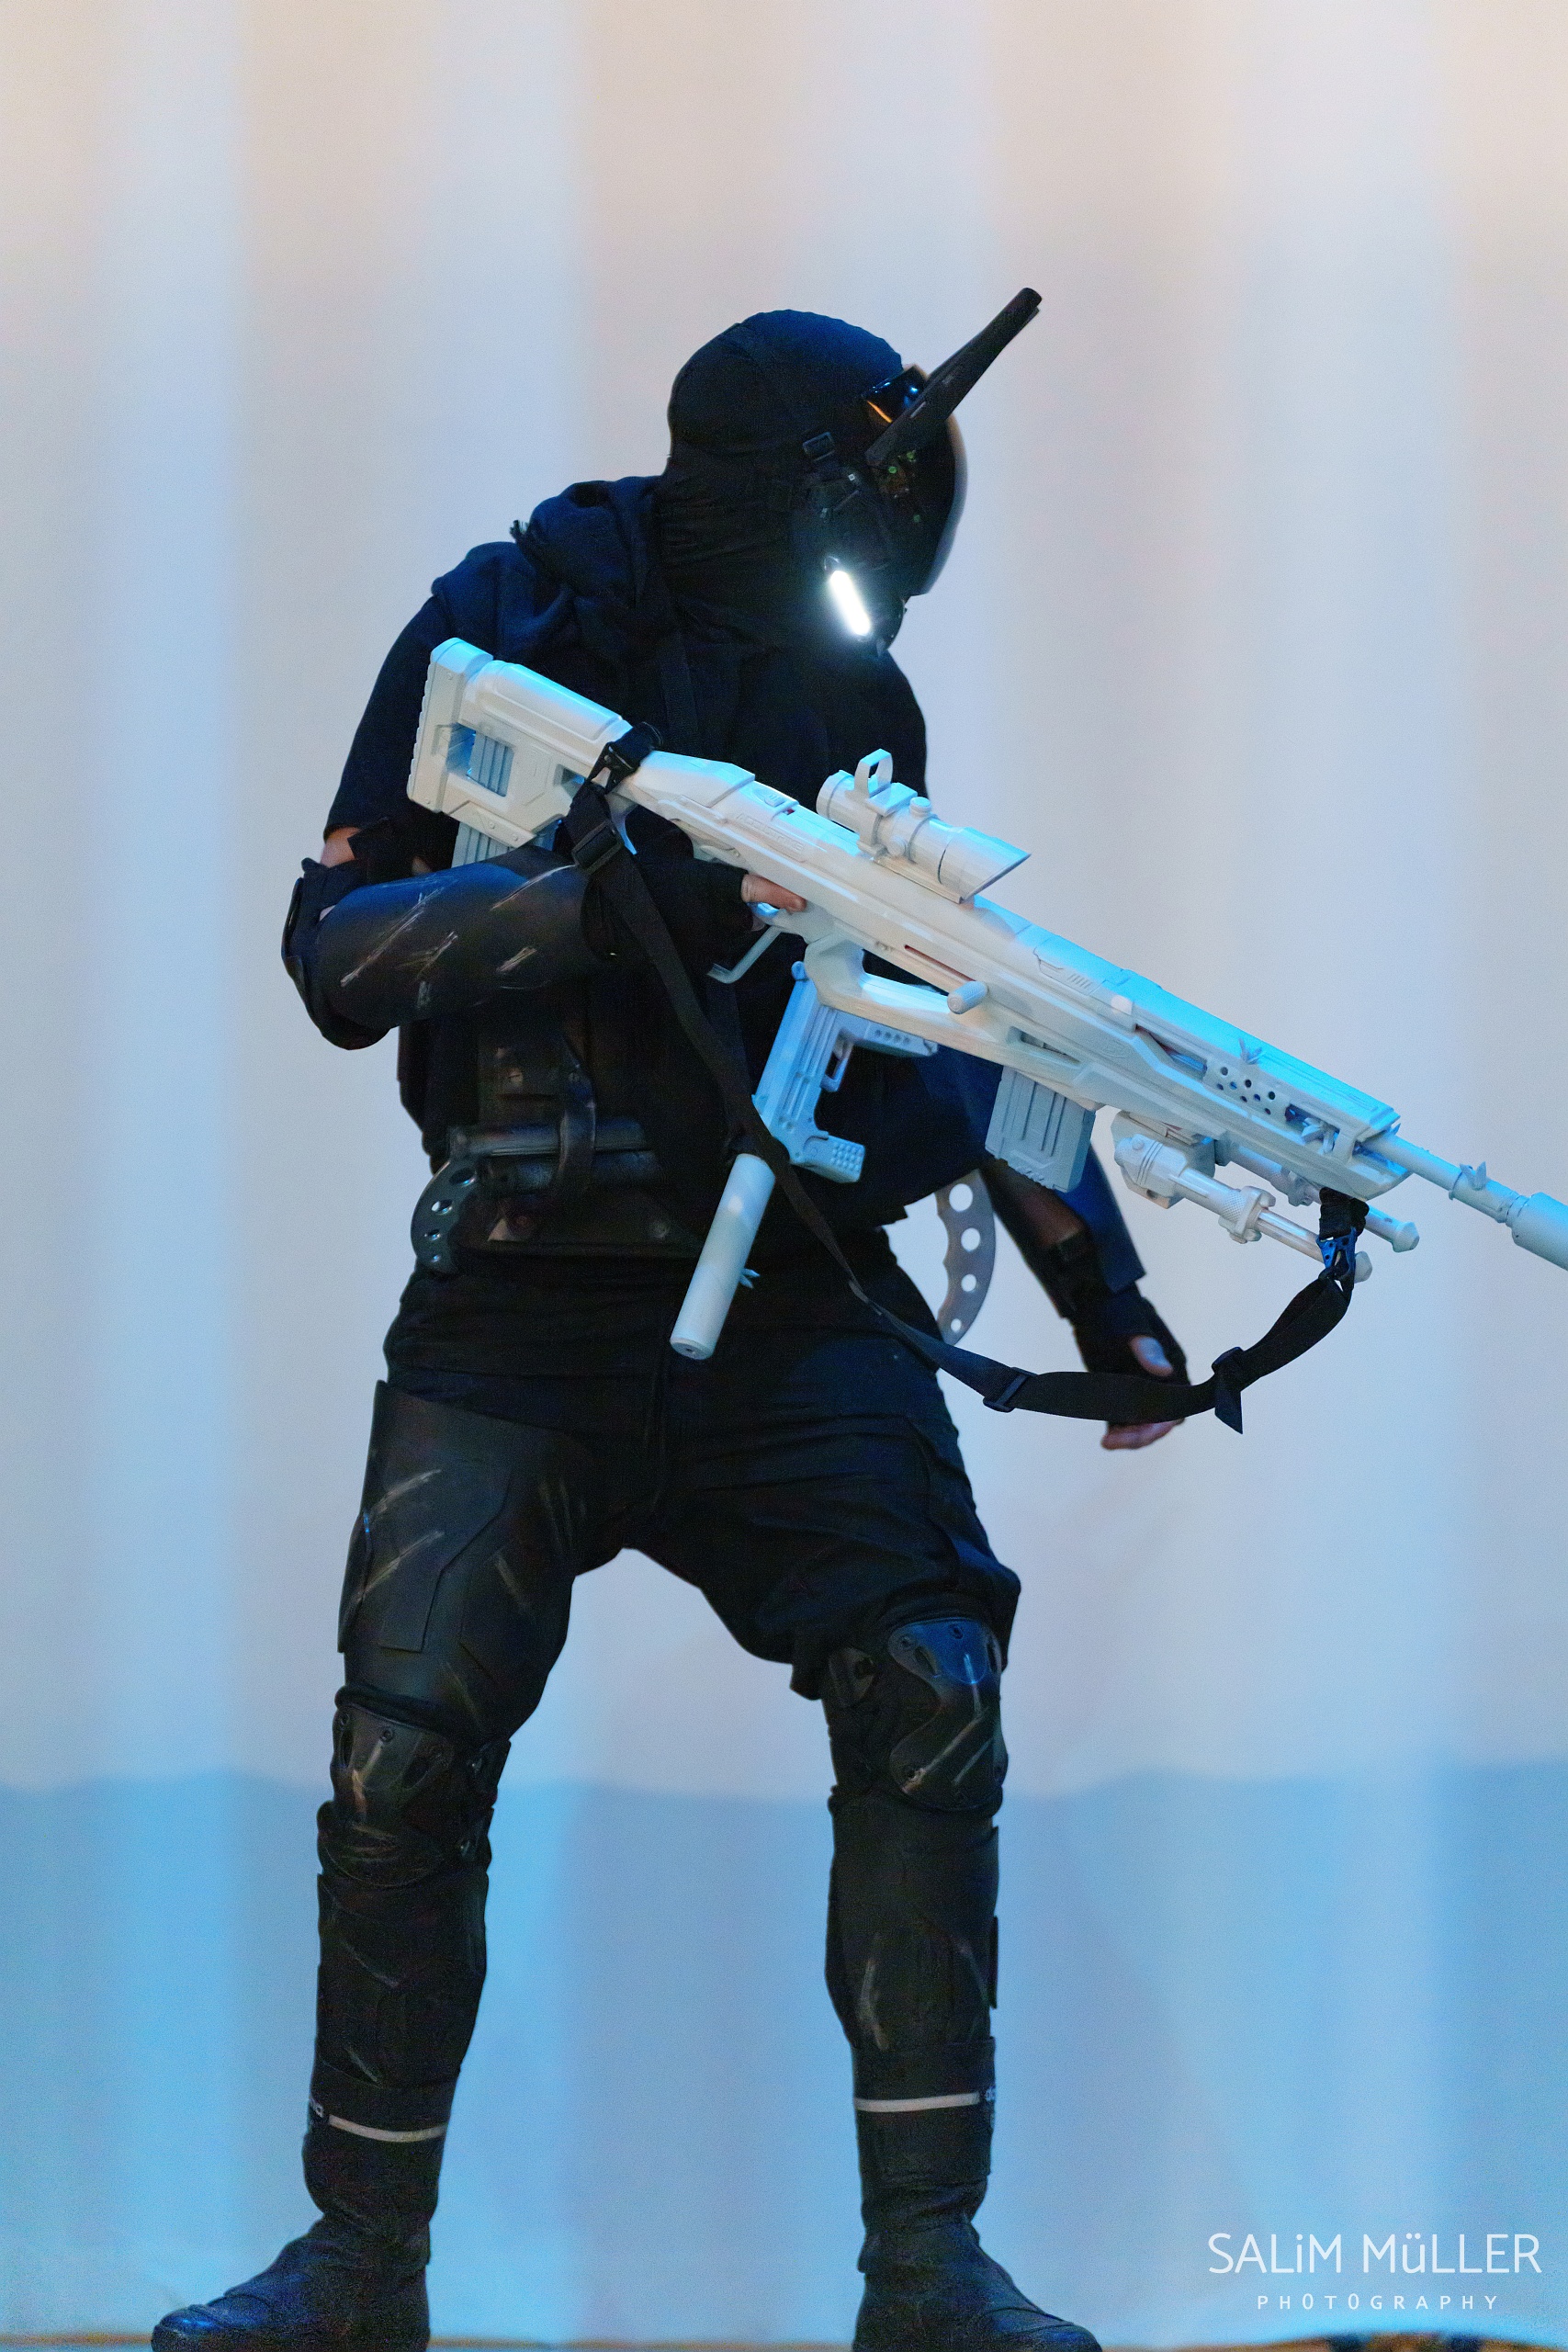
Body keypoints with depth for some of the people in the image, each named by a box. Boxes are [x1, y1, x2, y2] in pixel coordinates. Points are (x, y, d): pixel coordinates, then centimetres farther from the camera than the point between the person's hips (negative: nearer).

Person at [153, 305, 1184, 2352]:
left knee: (928, 1701, -15)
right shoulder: (505, 630, -5)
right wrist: (605, 894, -26)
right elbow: (333, 950, -12)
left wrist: (1092, 1264, 10)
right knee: (404, 1764, -4)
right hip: (526, 1306, -2)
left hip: (793, 1298, 2)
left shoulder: (852, 688, 6)